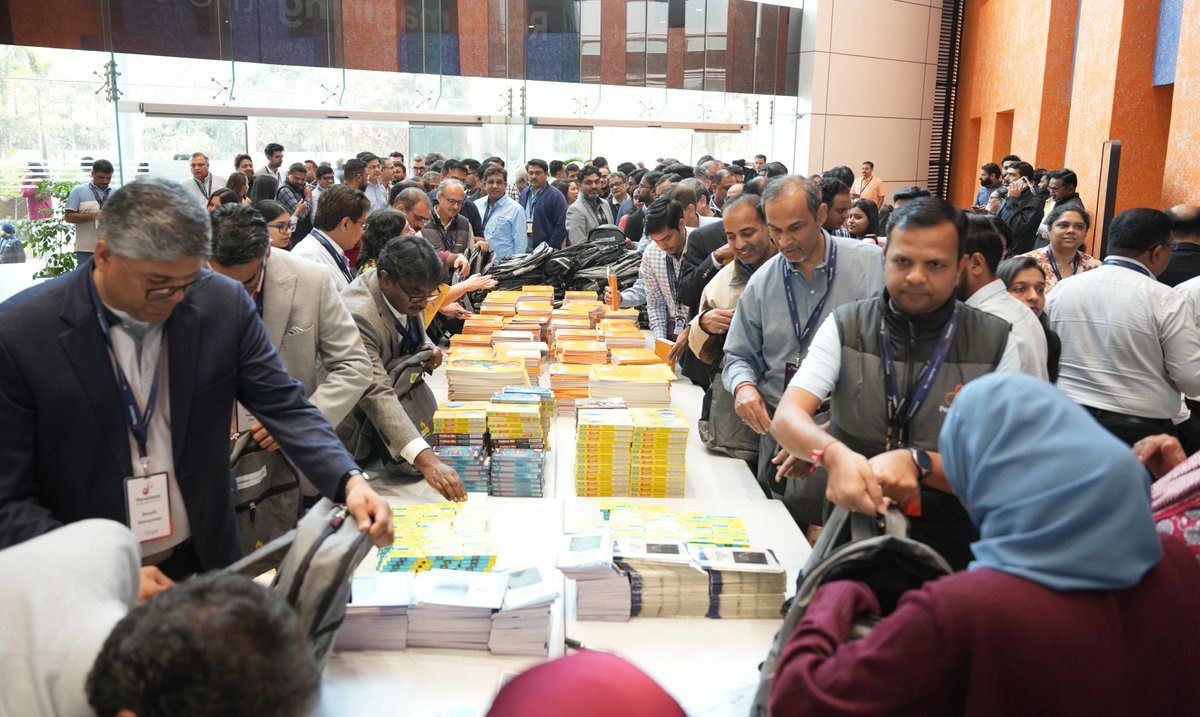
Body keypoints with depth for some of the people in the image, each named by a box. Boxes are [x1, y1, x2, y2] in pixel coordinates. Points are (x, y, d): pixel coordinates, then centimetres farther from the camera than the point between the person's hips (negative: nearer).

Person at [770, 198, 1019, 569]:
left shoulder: (994, 343, -1)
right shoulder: (845, 326, 1)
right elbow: (787, 417, -11)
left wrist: (917, 462, -24)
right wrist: (834, 455, -33)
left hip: (949, 551, -1)